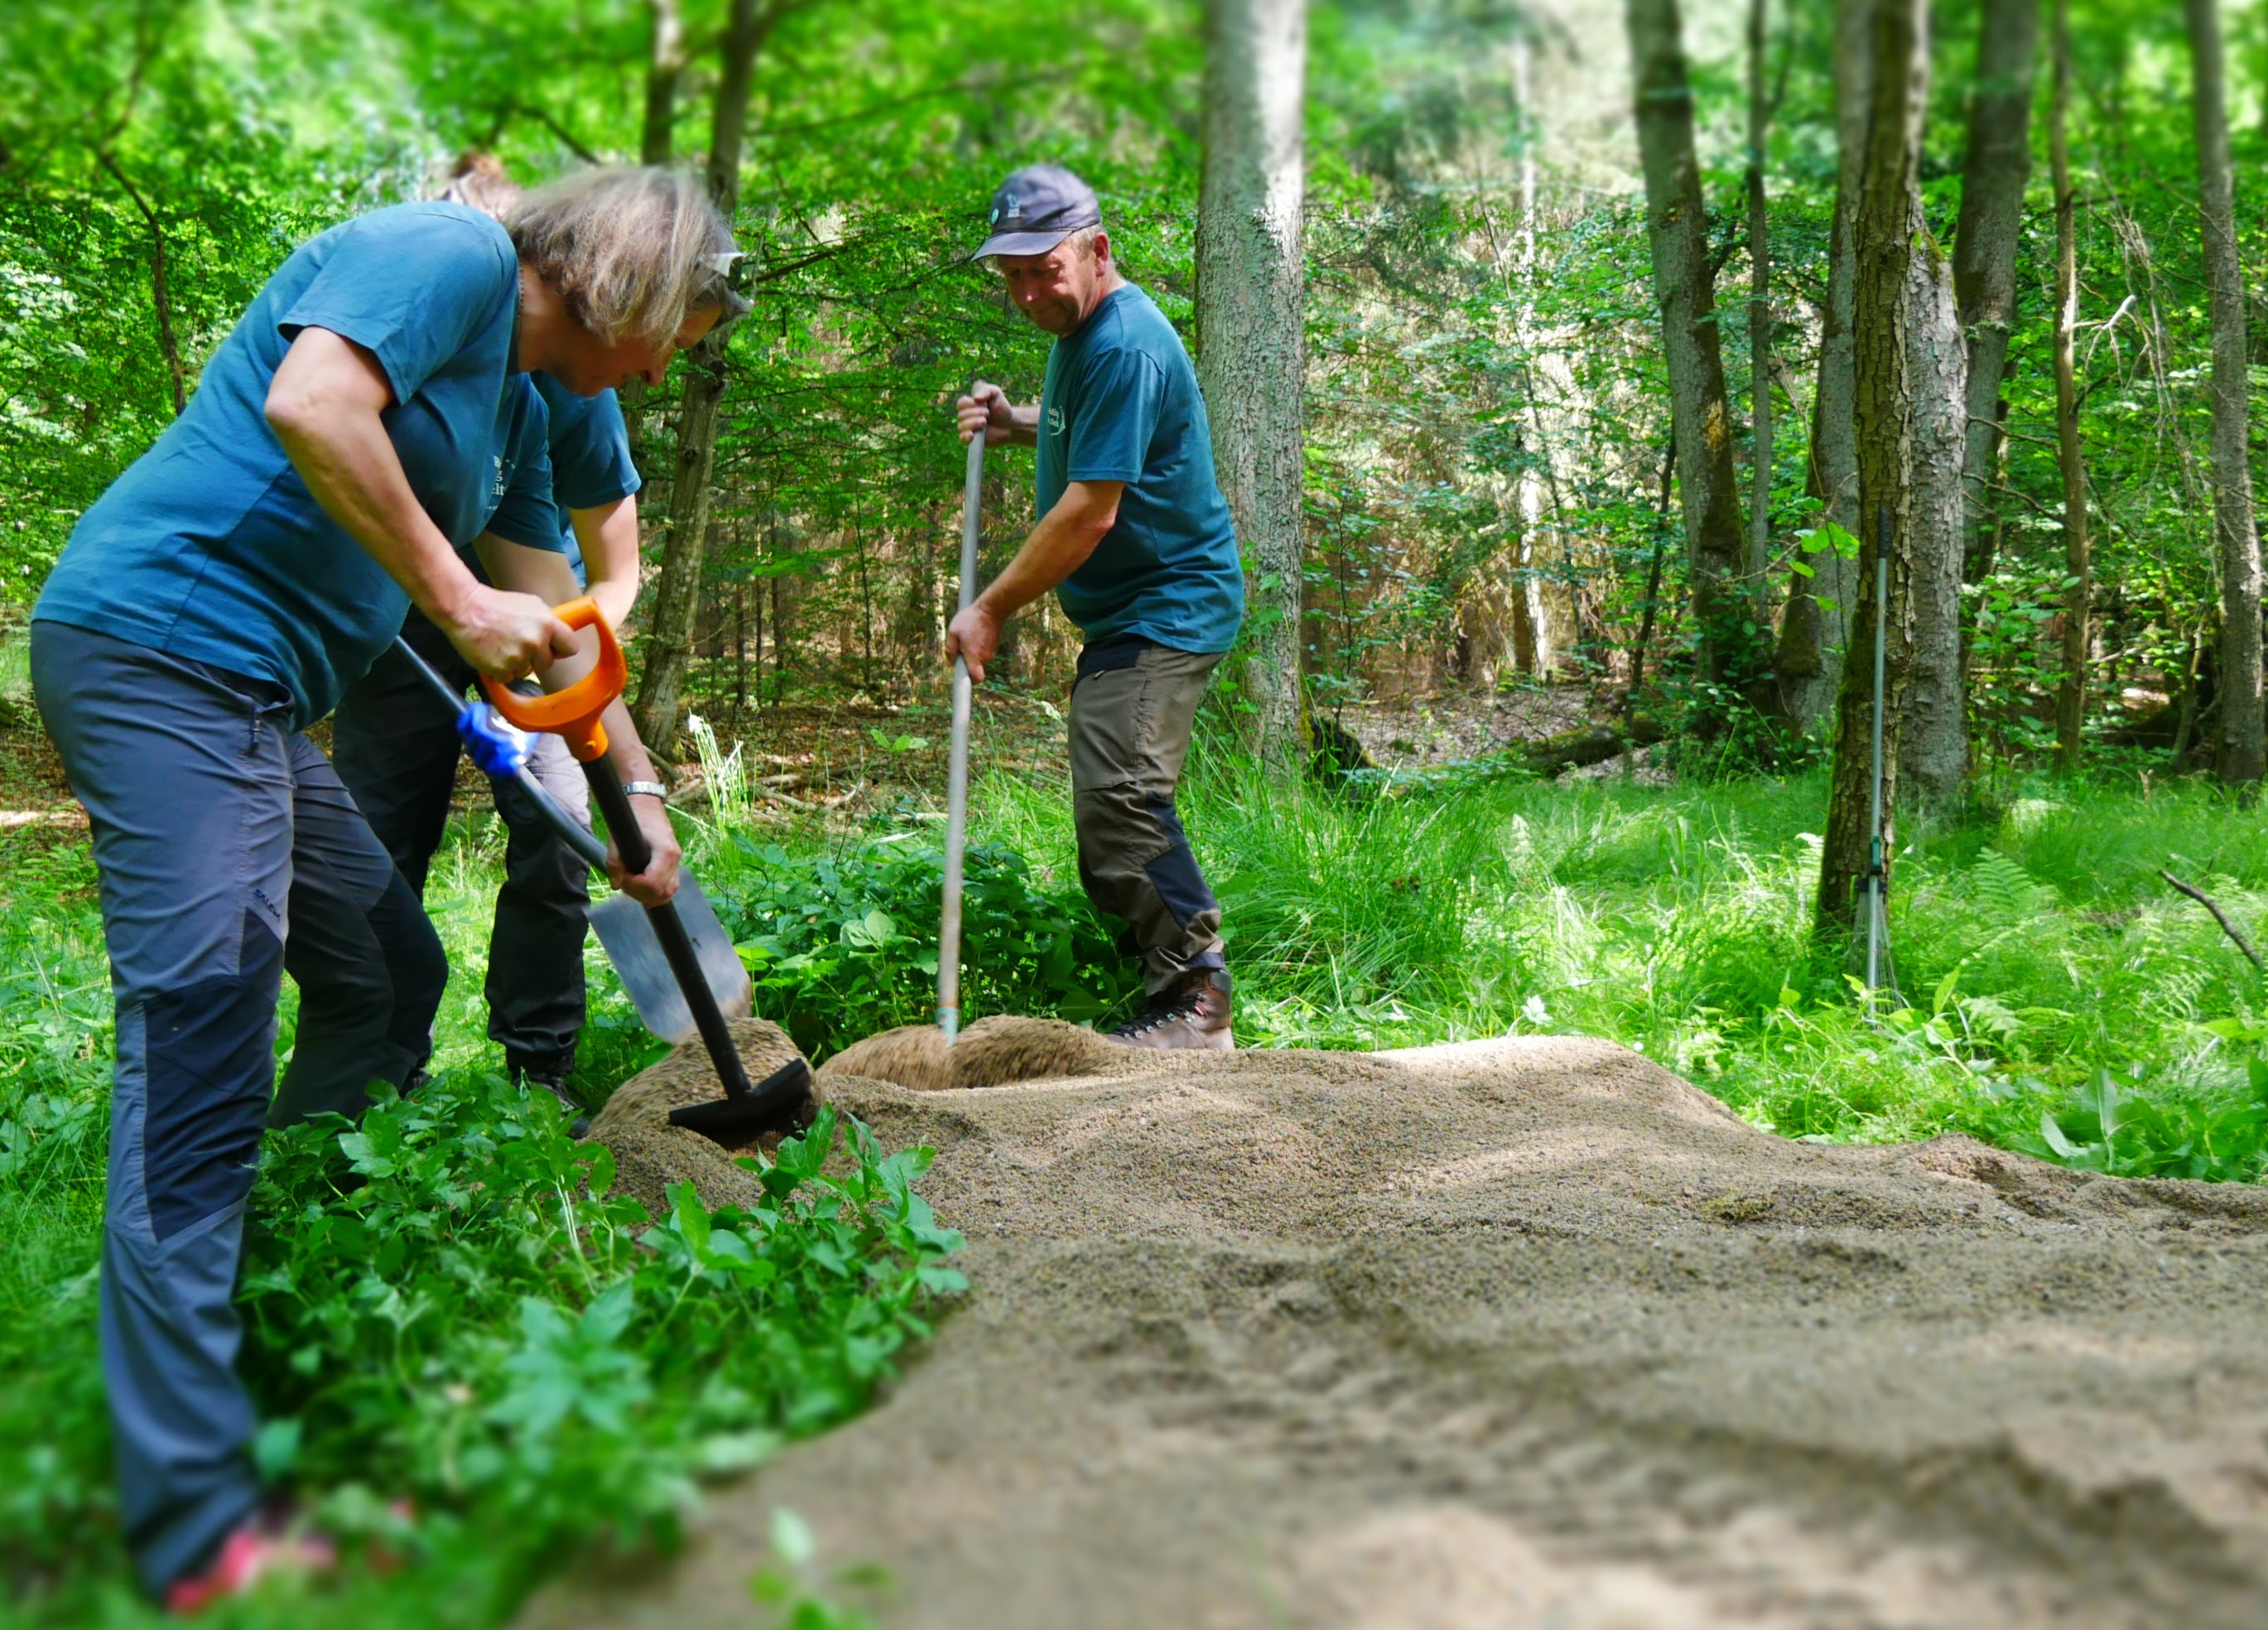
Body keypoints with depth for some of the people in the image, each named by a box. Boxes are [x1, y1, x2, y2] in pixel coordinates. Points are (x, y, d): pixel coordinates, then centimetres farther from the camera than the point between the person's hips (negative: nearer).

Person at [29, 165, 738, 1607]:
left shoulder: (517, 403, 21)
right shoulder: (449, 256, -7)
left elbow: (554, 632, 26)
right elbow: (309, 404, -25)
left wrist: (639, 804, 26)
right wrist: (457, 601, -18)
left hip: (253, 699, 11)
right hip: (163, 638, -11)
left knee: (388, 977, 17)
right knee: (203, 1041, -16)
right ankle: (200, 1534, -15)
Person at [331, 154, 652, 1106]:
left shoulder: (567, 381, -23)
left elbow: (614, 575, -12)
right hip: (400, 608, 1)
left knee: (555, 832, -11)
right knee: (379, 840, -2)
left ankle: (538, 1074, 3)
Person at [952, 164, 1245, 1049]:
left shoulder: (1124, 346, -20)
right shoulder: (1079, 328, 13)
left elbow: (1091, 511, -24)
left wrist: (991, 610, -17)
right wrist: (1013, 424, 12)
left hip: (1167, 606, -11)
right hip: (1130, 610, 11)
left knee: (1118, 802, -19)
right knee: (1116, 803, 14)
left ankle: (1194, 1000, -13)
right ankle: (1189, 985, 24)